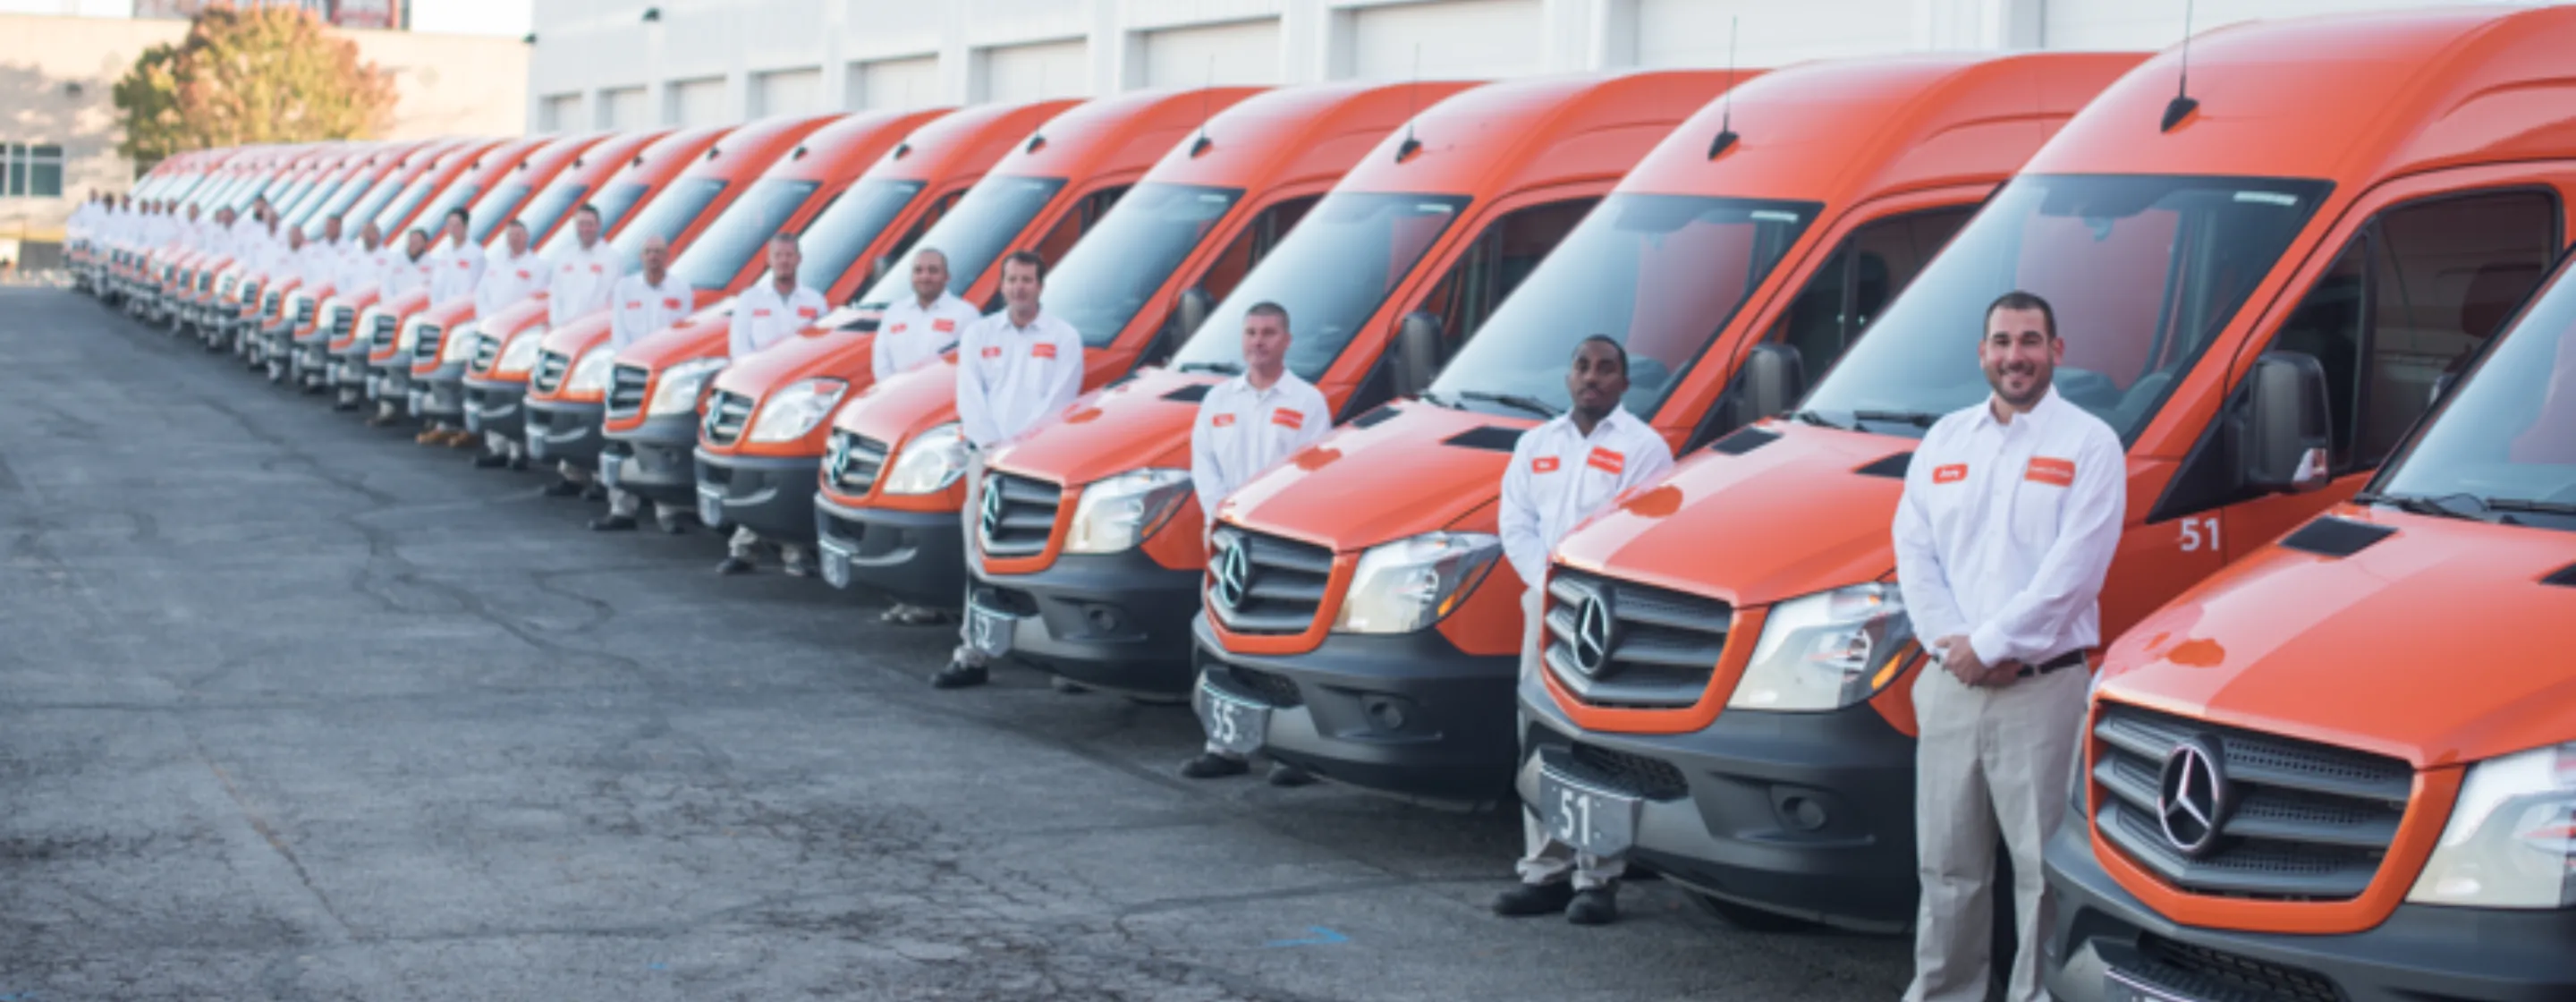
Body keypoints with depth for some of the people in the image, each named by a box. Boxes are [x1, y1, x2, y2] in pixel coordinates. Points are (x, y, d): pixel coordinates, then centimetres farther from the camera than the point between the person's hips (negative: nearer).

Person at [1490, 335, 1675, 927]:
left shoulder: (1643, 447, 1)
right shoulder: (1537, 445, 18)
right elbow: (1515, 522, 11)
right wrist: (1546, 582, -4)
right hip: (1544, 607, 5)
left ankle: (1598, 878, -6)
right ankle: (1546, 870, 12)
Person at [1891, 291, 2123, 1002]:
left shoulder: (2088, 445, -2)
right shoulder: (1945, 440, 13)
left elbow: (2073, 569, -11)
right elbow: (1913, 550, 7)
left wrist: (1991, 644, -13)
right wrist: (1951, 643, -7)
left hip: (2043, 688, -4)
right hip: (1948, 684, 5)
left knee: (2043, 864, -2)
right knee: (1947, 863, 10)